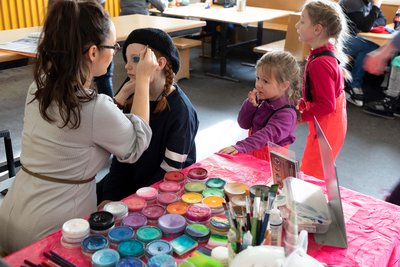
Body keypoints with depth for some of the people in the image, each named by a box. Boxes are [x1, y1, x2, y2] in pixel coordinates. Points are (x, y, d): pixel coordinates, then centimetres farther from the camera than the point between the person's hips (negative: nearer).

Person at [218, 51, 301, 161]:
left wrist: (240, 147, -41)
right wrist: (250, 104, -10)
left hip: (270, 158, -6)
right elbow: (244, 124, 8)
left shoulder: (286, 113, -17)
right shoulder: (261, 100, 4)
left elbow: (267, 135, -30)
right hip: (254, 152, 6)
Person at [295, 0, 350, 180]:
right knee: (318, 173, 24)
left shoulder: (320, 64, -28)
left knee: (310, 176, 1)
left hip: (325, 127, -10)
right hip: (332, 124, 10)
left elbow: (326, 105, -27)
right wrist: (302, 104, 5)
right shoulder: (330, 53, 3)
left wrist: (302, 116, -17)